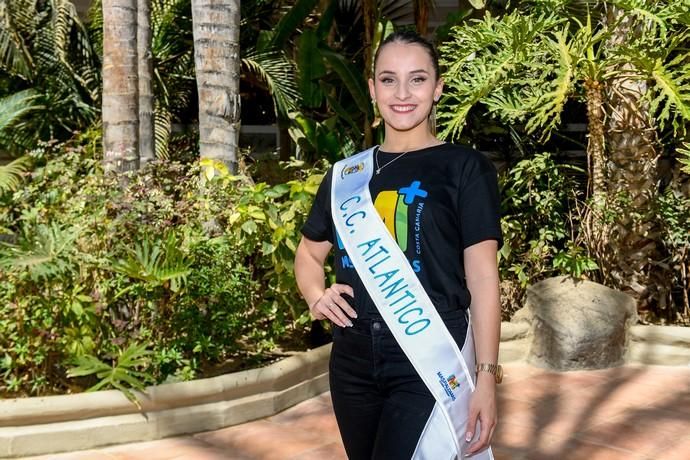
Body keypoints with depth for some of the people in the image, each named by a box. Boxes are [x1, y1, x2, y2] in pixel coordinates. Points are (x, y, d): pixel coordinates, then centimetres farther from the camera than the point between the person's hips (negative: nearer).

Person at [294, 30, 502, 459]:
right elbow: (309, 252, 20)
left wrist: (486, 377, -13)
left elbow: (482, 278, -7)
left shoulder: (465, 168, -4)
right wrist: (317, 296, 0)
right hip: (352, 361, 5)